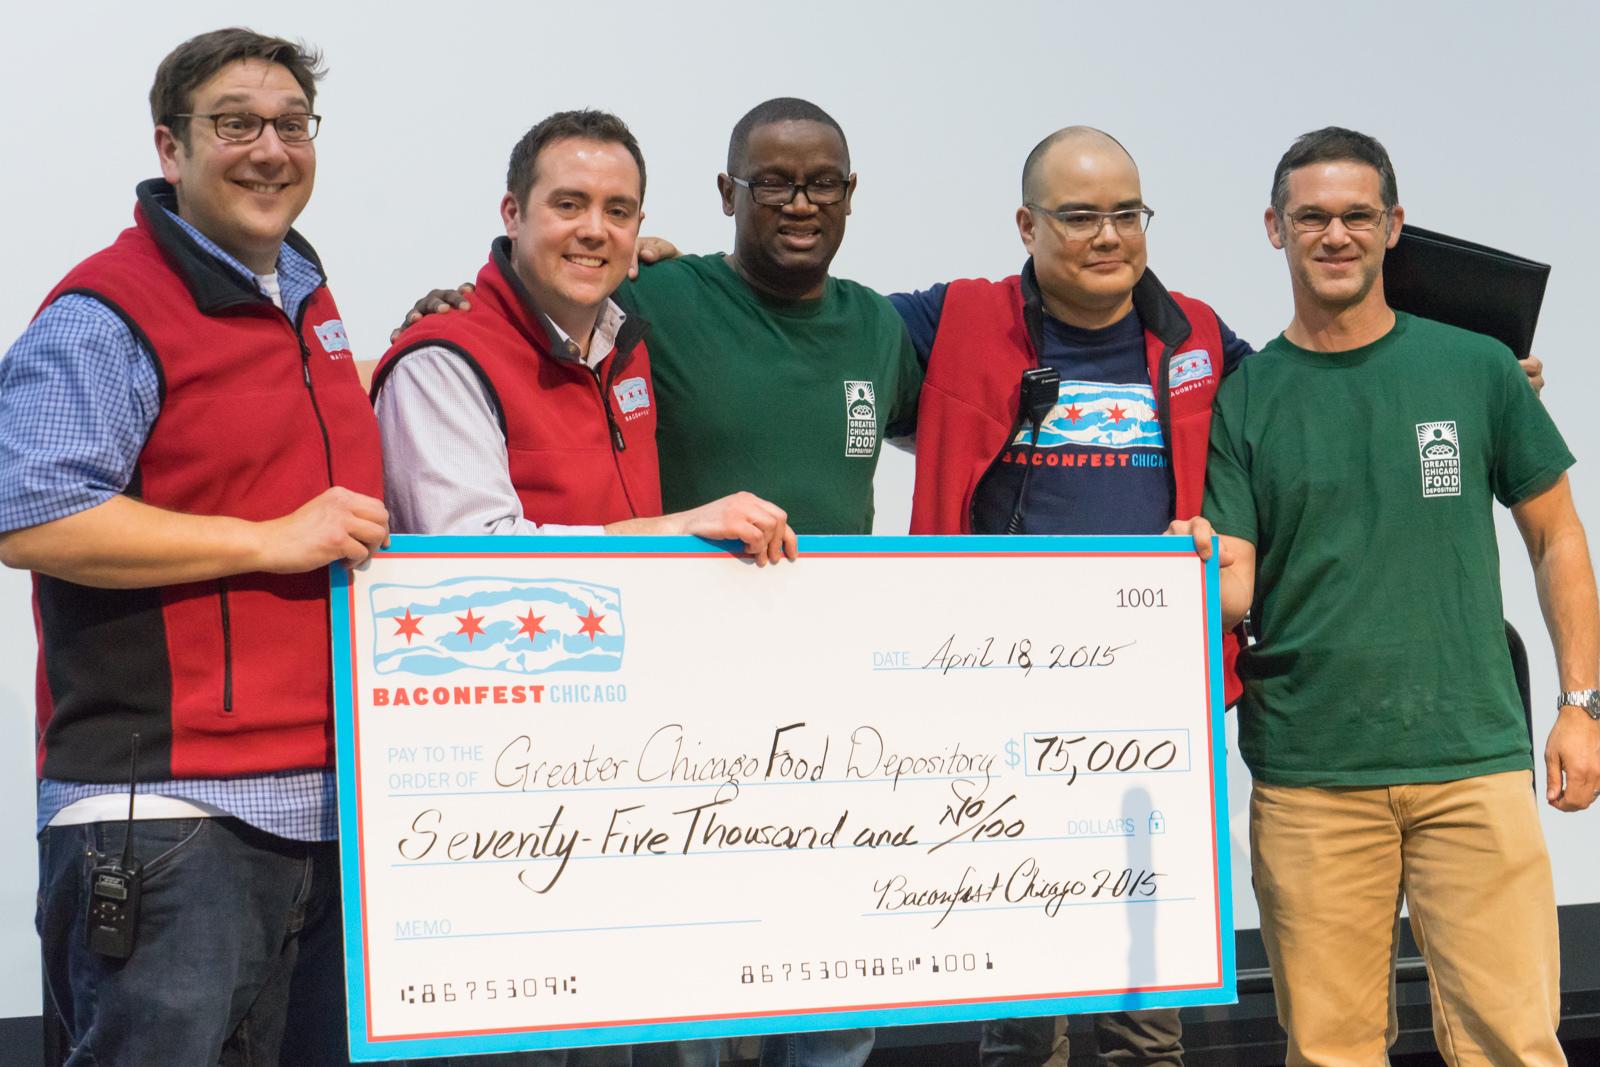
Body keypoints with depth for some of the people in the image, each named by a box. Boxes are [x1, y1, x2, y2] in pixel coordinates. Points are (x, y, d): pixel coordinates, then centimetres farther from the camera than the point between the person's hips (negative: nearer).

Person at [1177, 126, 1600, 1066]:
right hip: (1307, 770, 0)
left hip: (1475, 755, 0)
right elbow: (1236, 591, 2)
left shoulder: (1476, 369, 6)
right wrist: (1200, 567, -21)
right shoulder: (1242, 399, 6)